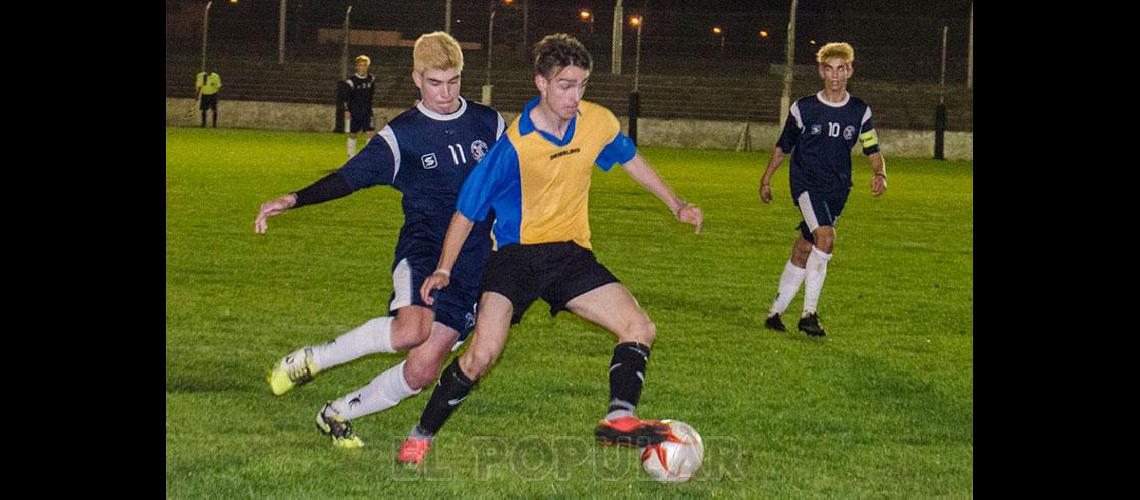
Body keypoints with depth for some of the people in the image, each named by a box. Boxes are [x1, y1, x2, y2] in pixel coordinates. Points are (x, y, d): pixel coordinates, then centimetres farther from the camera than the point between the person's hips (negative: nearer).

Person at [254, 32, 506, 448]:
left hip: (473, 262, 3)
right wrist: (294, 200, -17)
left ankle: (337, 415, 18)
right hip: (422, 247, -3)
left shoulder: (489, 123, 9)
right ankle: (311, 359, -12)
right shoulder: (401, 135, 1)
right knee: (412, 328, -34)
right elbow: (350, 176, -3)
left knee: (421, 371, -5)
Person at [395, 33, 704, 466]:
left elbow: (631, 160, 18)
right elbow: (468, 209, -7)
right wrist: (444, 269, -11)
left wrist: (676, 205, 20)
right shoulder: (515, 144, -18)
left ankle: (619, 418, -13)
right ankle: (421, 435, -3)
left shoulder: (598, 122, -6)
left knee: (640, 328, -11)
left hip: (569, 252, 5)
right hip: (515, 252, -5)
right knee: (482, 353, -19)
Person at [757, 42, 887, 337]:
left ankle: (776, 312, 20)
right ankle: (809, 313, -19)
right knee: (826, 238, -25)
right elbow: (783, 147, 11)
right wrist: (766, 180, 14)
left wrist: (880, 174, -10)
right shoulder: (803, 108, -1)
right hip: (806, 184, -3)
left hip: (837, 190, 4)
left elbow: (873, 151, 10)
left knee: (804, 250, 7)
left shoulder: (860, 112, 5)